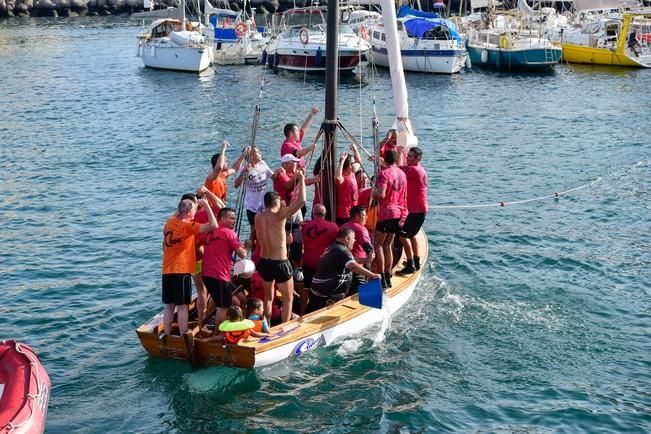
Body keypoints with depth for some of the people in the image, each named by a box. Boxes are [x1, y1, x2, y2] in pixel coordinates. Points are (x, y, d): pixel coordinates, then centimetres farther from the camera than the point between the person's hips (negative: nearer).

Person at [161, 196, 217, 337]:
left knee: (169, 306, 12)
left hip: (167, 271, 7)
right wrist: (206, 205, -12)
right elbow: (213, 225, -20)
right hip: (182, 271, -7)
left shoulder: (169, 223, 7)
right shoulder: (187, 226, -12)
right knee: (182, 306, -3)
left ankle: (166, 336, 15)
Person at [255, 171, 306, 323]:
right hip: (280, 263, -6)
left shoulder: (258, 218, -1)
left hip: (264, 262, 6)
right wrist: (301, 179, -11)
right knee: (288, 298, 11)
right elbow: (301, 201, -23)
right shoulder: (279, 215, -17)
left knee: (268, 297, 22)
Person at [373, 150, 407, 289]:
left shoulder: (384, 173, -13)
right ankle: (388, 278, 14)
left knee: (378, 244, 1)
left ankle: (382, 278, -6)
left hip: (386, 213, -7)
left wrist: (373, 192, -2)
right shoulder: (402, 174, 10)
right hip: (398, 213, 7)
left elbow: (381, 194, -23)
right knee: (387, 245, 14)